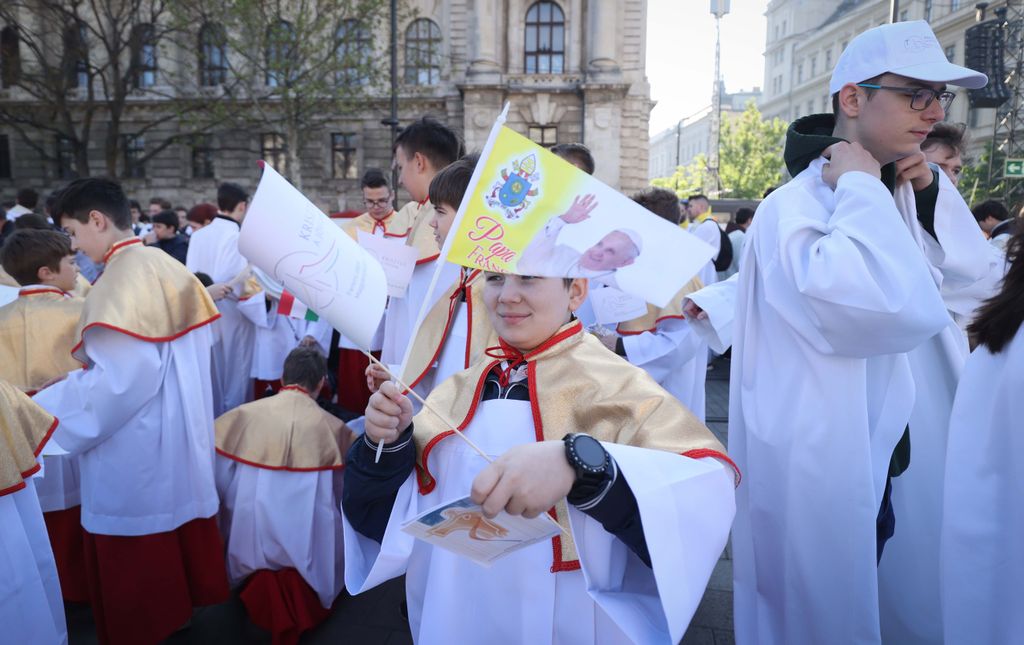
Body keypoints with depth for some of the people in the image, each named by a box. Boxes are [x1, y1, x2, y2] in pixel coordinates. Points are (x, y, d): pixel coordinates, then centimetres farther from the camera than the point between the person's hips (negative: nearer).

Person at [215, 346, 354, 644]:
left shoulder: (243, 415, -4)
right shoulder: (333, 428, -4)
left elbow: (220, 483, 0)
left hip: (252, 544, 4)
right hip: (308, 548, -3)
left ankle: (259, 581, 7)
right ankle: (302, 589, 0)